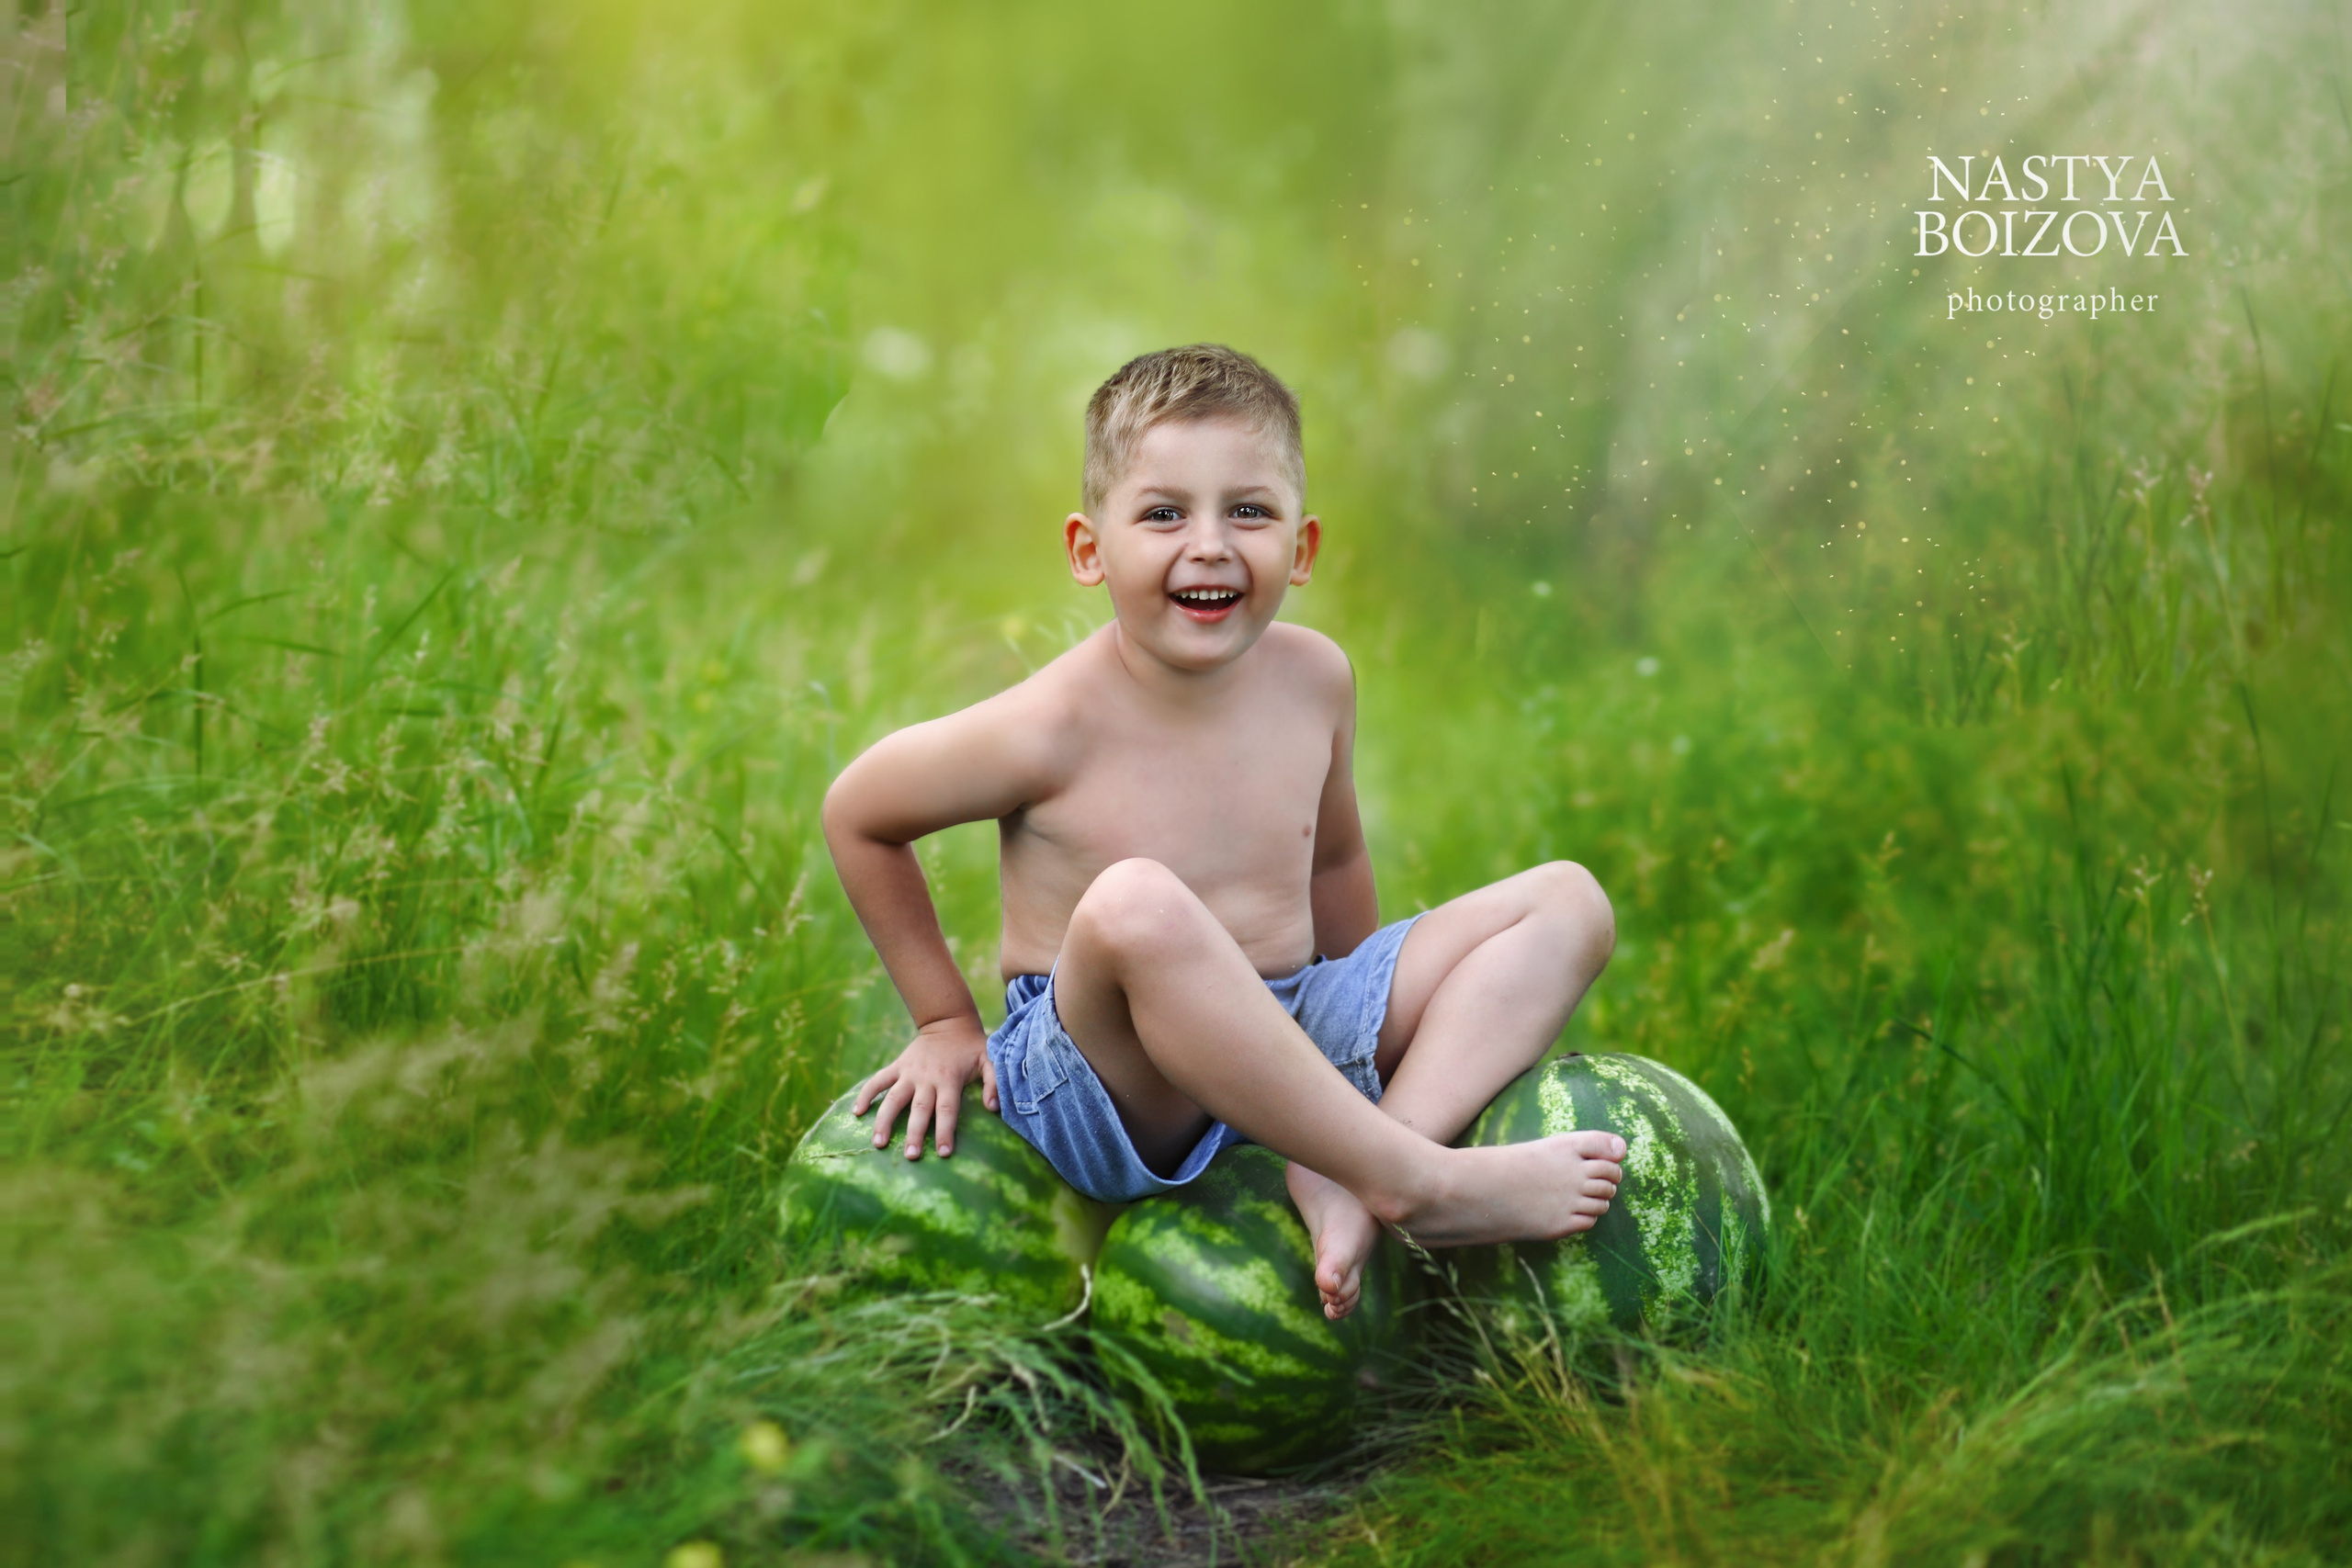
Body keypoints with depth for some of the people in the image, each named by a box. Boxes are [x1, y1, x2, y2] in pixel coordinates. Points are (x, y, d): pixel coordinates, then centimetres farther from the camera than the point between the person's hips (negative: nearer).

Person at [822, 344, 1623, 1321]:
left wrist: (1373, 1024, 22)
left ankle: (1343, 1176, -24)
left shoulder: (1314, 678, -2)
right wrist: (945, 1021, 3)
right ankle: (1416, 1182, -29)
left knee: (1568, 901, -3)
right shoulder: (1056, 728, -17)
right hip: (1110, 1082, -6)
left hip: (1293, 1042, 6)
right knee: (1135, 905, -39)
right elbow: (857, 816, -3)